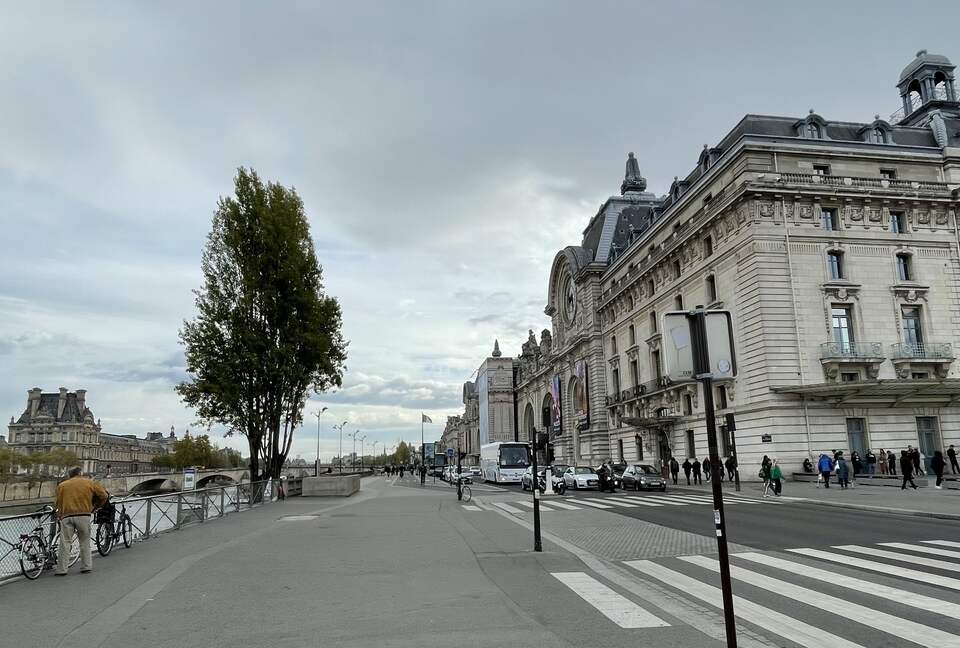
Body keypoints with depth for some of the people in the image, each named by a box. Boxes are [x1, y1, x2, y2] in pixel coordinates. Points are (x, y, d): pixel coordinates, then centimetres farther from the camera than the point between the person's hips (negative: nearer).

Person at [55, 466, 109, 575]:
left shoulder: (62, 485, 15)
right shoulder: (89, 483, 13)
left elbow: (59, 504, 10)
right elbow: (104, 495, 12)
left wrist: (59, 516, 20)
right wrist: (95, 507, 24)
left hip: (67, 516, 0)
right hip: (83, 515, 0)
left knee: (65, 543, 4)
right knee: (85, 542, 11)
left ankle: (61, 570, 4)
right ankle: (86, 567, 13)